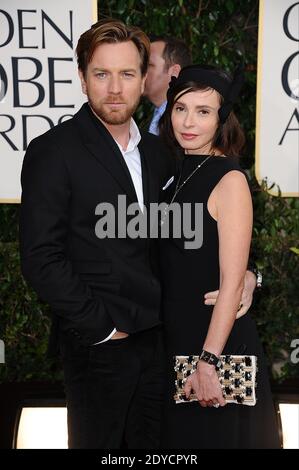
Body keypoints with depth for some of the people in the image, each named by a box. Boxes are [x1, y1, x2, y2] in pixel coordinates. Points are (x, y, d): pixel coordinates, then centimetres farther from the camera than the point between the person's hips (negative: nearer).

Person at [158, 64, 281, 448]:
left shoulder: (229, 180, -16)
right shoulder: (174, 171, 4)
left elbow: (232, 281, -19)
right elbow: (169, 264, 8)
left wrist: (209, 360, -21)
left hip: (215, 337, -6)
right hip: (173, 334, 7)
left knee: (214, 433, 11)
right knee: (178, 434, 21)